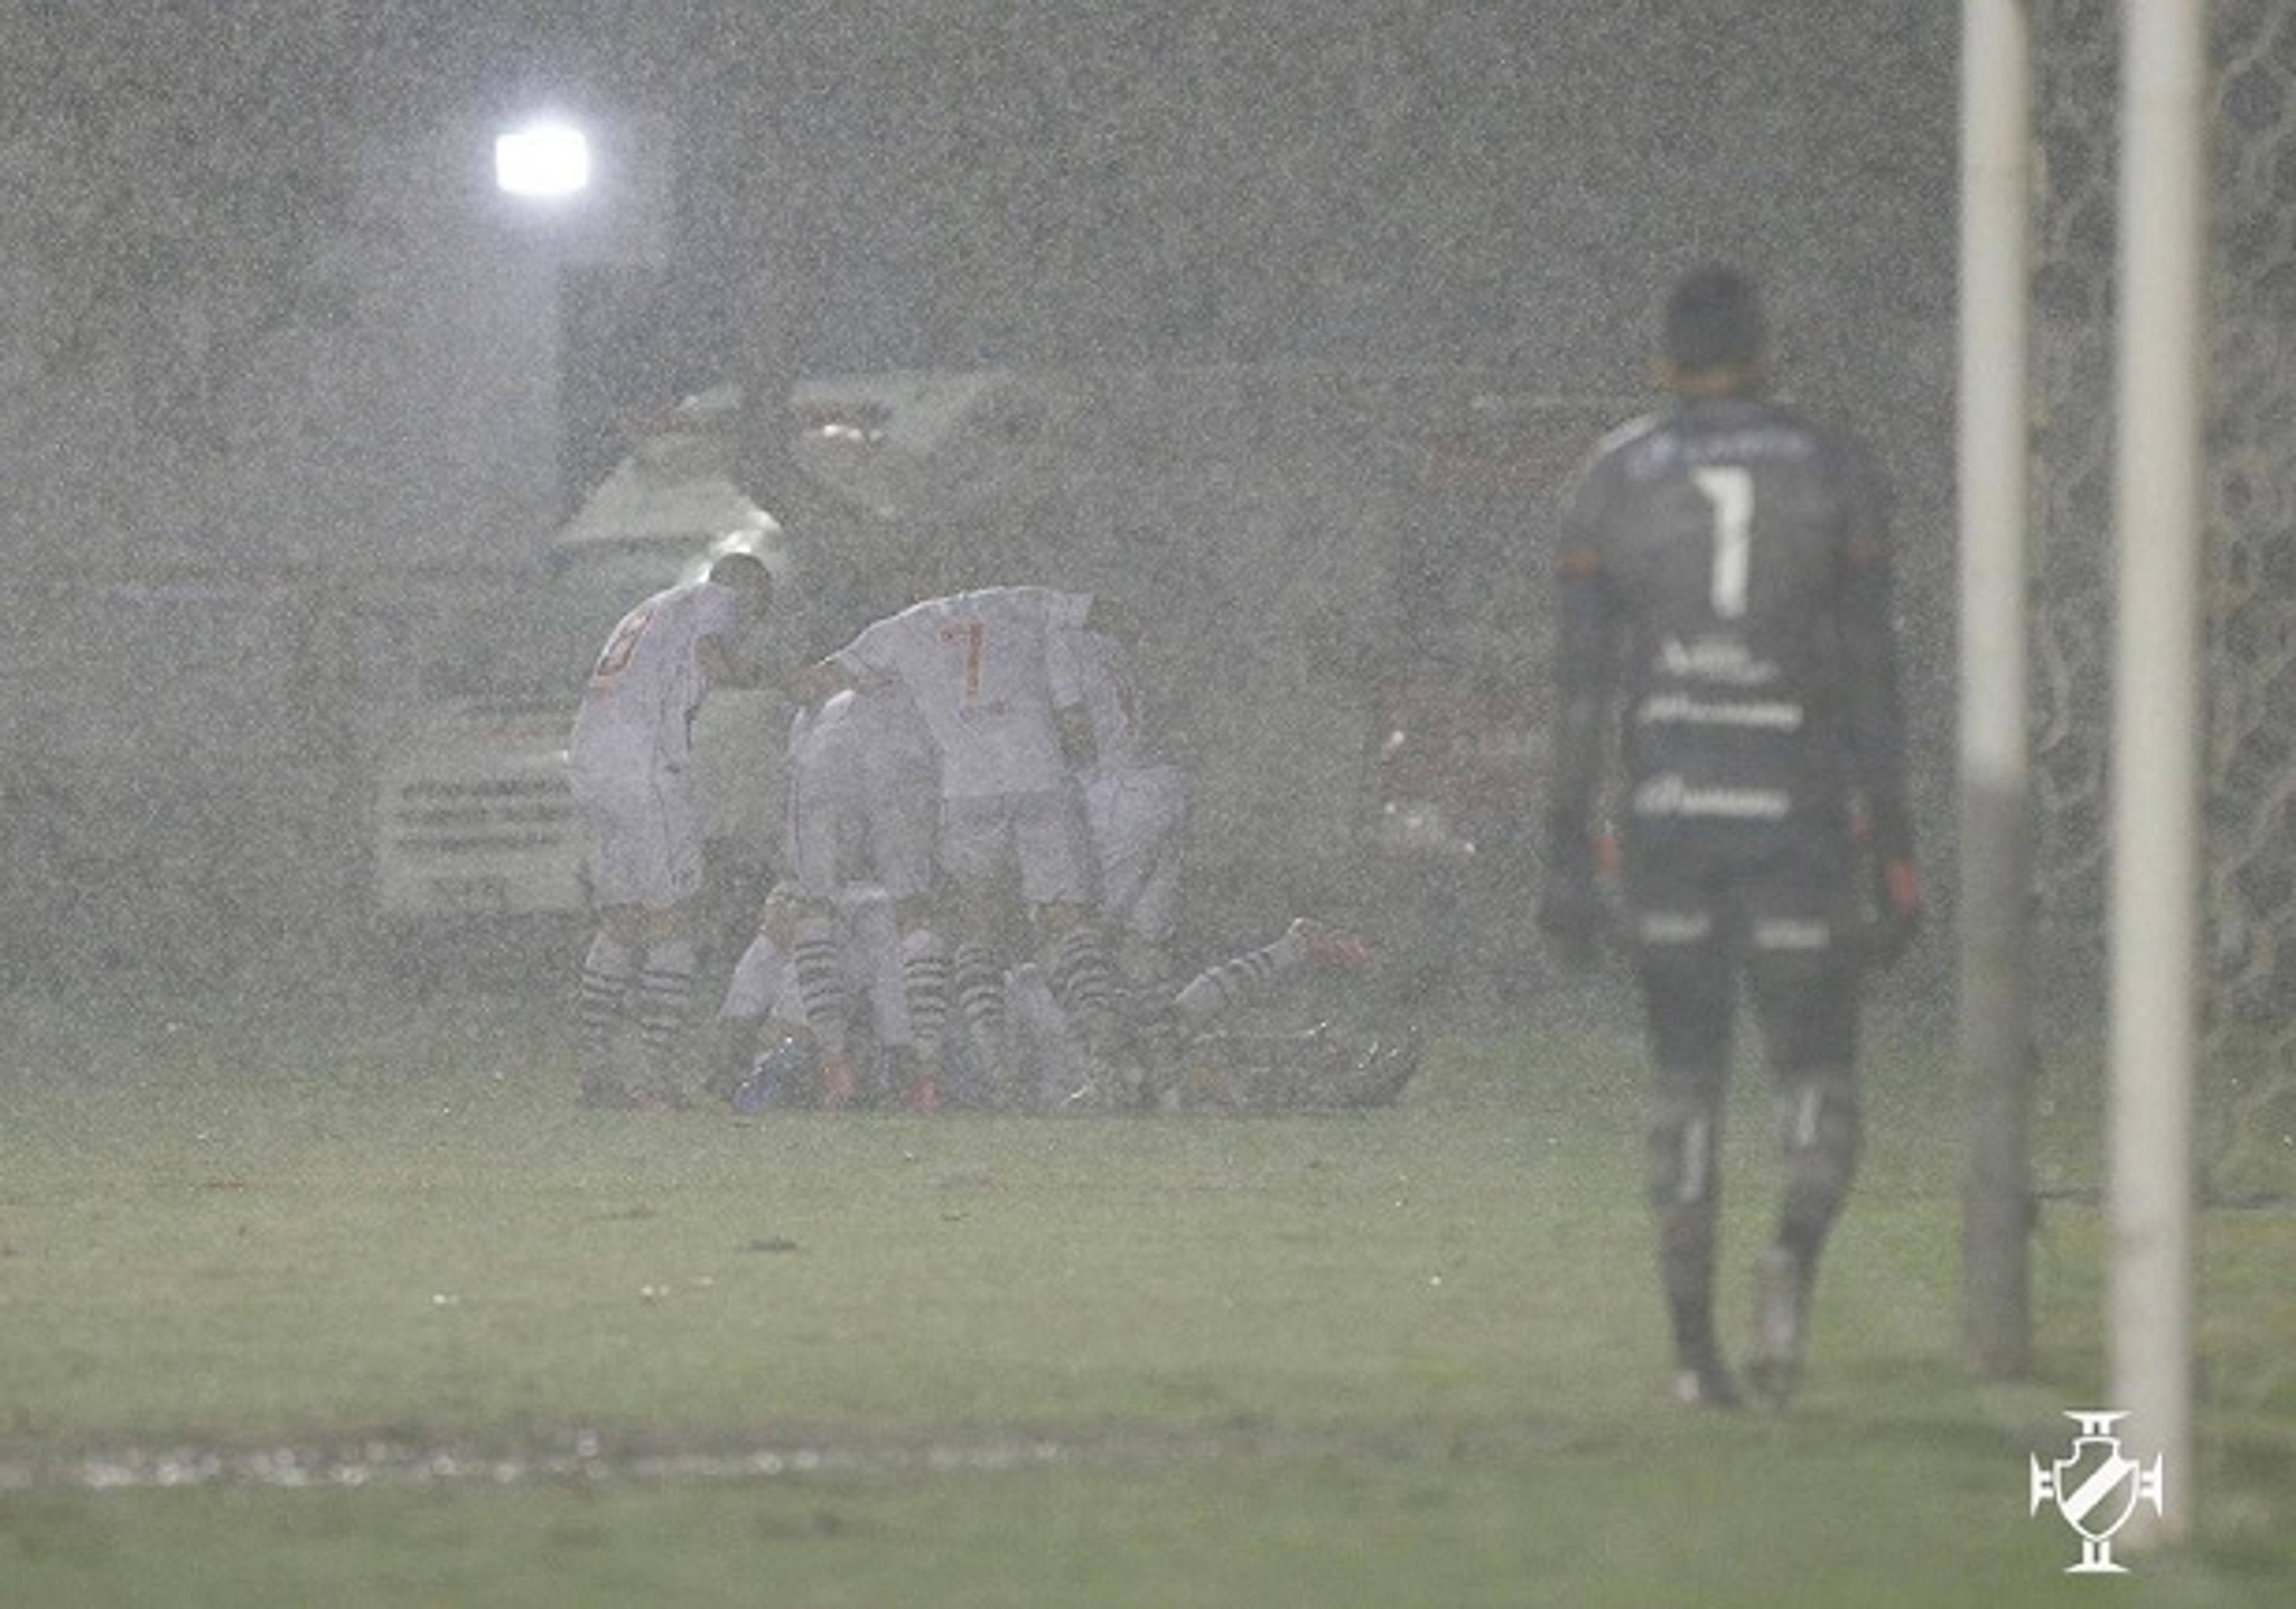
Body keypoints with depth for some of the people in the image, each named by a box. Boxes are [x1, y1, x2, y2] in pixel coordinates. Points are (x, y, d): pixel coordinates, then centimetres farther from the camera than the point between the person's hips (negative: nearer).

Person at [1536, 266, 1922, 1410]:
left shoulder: (1609, 483, 2)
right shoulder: (1834, 475, 0)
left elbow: (1581, 682, -1)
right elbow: (1869, 673, -3)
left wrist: (1568, 852, 1)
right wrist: (1894, 852, 0)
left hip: (1665, 806, 1)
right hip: (1797, 805, -1)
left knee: (1685, 1079, 14)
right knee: (1818, 1080, 6)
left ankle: (1693, 1344, 6)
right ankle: (1794, 1254, -27)